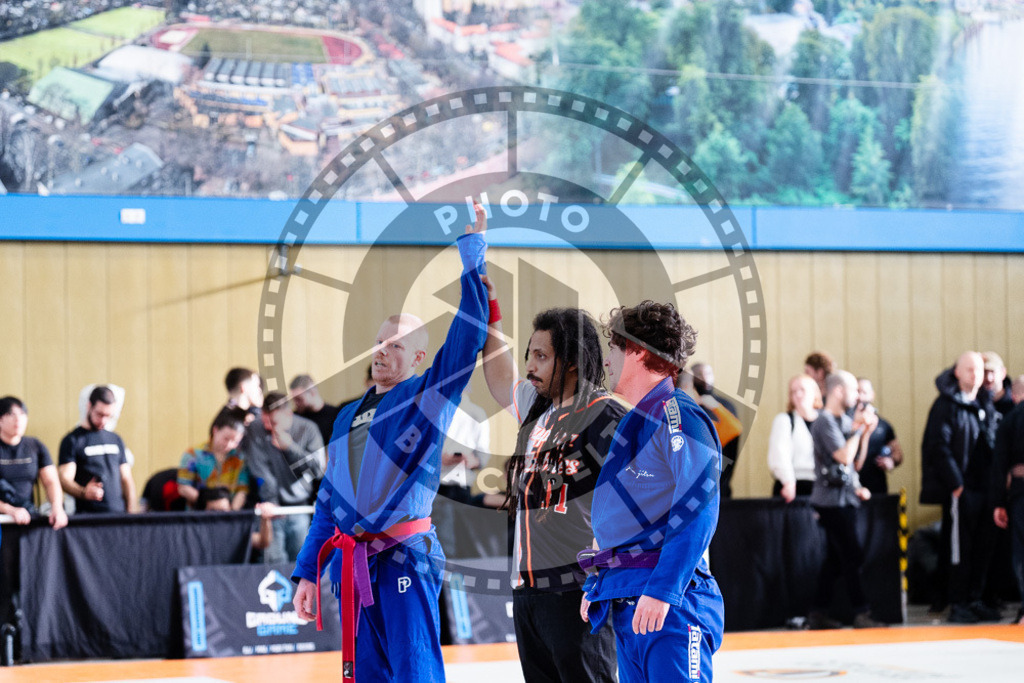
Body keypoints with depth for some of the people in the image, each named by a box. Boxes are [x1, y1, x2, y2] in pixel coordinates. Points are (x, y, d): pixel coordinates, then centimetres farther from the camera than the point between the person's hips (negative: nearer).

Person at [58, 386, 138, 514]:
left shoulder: (116, 440, 20)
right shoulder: (72, 440, 2)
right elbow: (65, 479, -8)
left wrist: (132, 509, 4)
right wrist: (84, 492, -28)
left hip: (119, 513, 5)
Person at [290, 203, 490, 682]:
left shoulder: (429, 394, 1)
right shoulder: (348, 418, 18)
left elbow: (469, 330, -10)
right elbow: (329, 499, 22)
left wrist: (473, 245, -9)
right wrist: (308, 572, 18)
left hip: (405, 558, -6)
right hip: (353, 564, 6)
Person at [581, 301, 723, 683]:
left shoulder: (679, 416, -9)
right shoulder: (631, 426, 21)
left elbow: (697, 509, -19)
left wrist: (662, 590, -24)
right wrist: (598, 586, 23)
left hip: (672, 603, -9)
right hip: (626, 606, 9)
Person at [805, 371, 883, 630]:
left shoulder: (845, 421, 14)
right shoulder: (825, 421, -13)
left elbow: (857, 458, 20)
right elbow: (844, 456, -22)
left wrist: (865, 432, 6)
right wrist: (859, 428, -13)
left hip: (844, 498, 9)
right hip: (833, 499, -9)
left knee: (835, 558, 11)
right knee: (852, 556, -10)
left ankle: (818, 613, 15)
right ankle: (861, 613, -9)